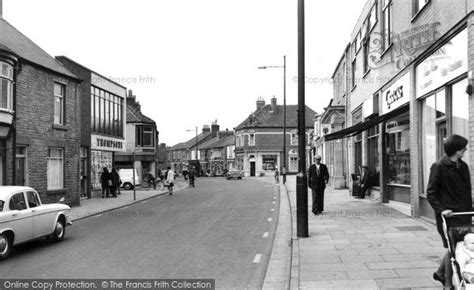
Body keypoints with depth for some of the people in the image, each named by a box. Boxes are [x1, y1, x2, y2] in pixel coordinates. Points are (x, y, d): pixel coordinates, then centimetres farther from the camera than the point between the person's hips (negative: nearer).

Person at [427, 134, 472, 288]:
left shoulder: (463, 166, 11)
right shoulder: (439, 166, -10)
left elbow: (467, 191, 18)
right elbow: (430, 193, -9)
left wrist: (470, 209, 11)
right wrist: (441, 209, -18)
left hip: (464, 214, 7)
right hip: (449, 215, -7)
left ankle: (440, 273, 31)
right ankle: (448, 283, 14)